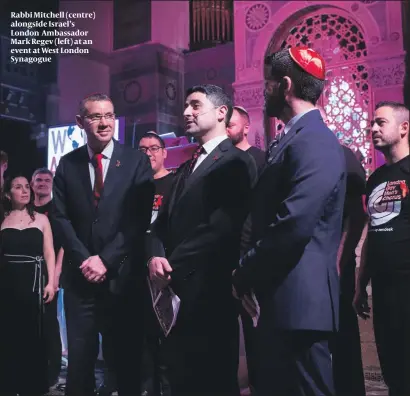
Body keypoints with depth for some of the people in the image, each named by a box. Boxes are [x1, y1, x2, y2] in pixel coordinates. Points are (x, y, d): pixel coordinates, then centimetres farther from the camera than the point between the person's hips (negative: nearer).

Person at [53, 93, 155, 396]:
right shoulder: (67, 164, 8)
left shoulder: (137, 161, 0)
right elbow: (62, 218, 4)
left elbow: (140, 219, -7)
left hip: (123, 275, -2)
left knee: (126, 356, 8)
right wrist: (83, 260, -8)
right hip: (80, 274, 2)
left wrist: (106, 259, -12)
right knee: (79, 357, 9)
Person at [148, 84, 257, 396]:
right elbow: (164, 221, 14)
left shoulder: (237, 163, -7)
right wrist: (157, 257, -6)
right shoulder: (186, 168, 20)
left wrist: (171, 265, -13)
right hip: (176, 285, 8)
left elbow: (221, 228, -18)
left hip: (209, 287, -8)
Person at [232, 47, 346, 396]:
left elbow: (295, 226, -25)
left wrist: (245, 275, -12)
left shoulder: (314, 141, -15)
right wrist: (250, 273, 8)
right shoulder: (293, 139, 15)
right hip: (282, 300, 10)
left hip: (298, 302, -10)